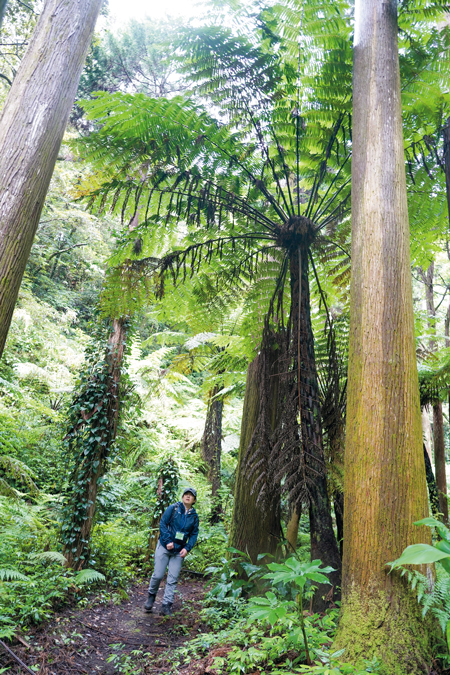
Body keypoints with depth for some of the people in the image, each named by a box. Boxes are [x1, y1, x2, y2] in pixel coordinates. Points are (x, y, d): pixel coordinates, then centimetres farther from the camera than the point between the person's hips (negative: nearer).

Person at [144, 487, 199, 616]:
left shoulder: (194, 516, 3)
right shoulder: (173, 508, -6)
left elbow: (194, 534, 7)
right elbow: (162, 524, -8)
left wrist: (187, 548, -6)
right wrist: (167, 541, -15)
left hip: (179, 551, 3)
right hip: (164, 547, -2)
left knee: (173, 579, 1)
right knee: (158, 575, 0)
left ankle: (166, 606, 10)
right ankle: (151, 596, 26)